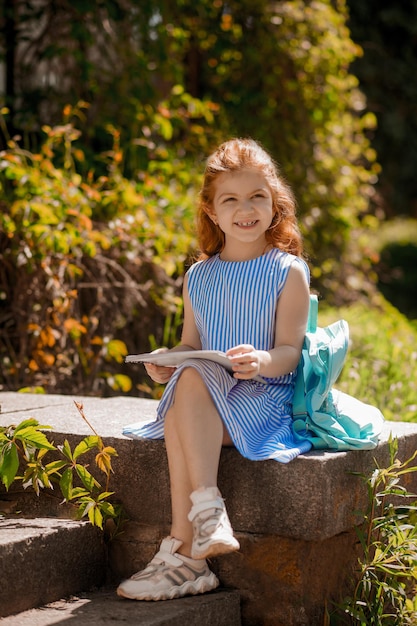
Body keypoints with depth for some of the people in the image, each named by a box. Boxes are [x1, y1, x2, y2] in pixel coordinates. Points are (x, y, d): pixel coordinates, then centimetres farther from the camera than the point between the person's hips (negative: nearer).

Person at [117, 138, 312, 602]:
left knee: (193, 378, -33)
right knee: (177, 412, -32)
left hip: (266, 396, -4)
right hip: (207, 400, 4)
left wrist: (262, 361, -29)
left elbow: (291, 351, -6)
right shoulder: (198, 278, 16)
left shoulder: (288, 271, 2)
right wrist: (166, 363, -6)